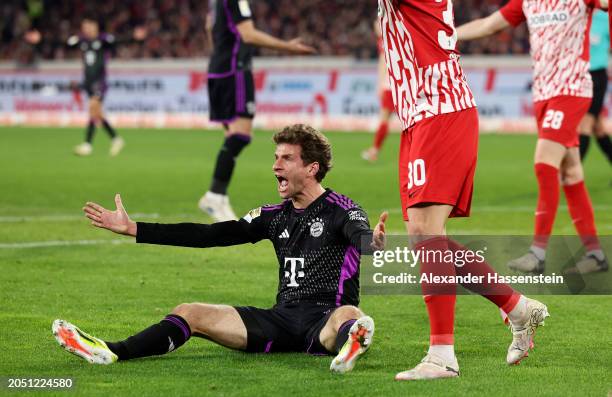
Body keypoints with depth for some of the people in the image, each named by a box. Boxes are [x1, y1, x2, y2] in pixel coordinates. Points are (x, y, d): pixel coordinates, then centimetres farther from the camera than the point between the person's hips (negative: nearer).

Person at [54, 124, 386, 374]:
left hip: (325, 318, -6)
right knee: (190, 313, -6)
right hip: (282, 318, 6)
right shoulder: (275, 216, 16)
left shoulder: (341, 210, -1)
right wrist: (133, 229, 14)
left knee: (349, 315, -41)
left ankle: (348, 343, -76)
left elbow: (359, 233, -24)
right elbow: (209, 235, 15)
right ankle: (112, 352, -22)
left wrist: (372, 242, -52)